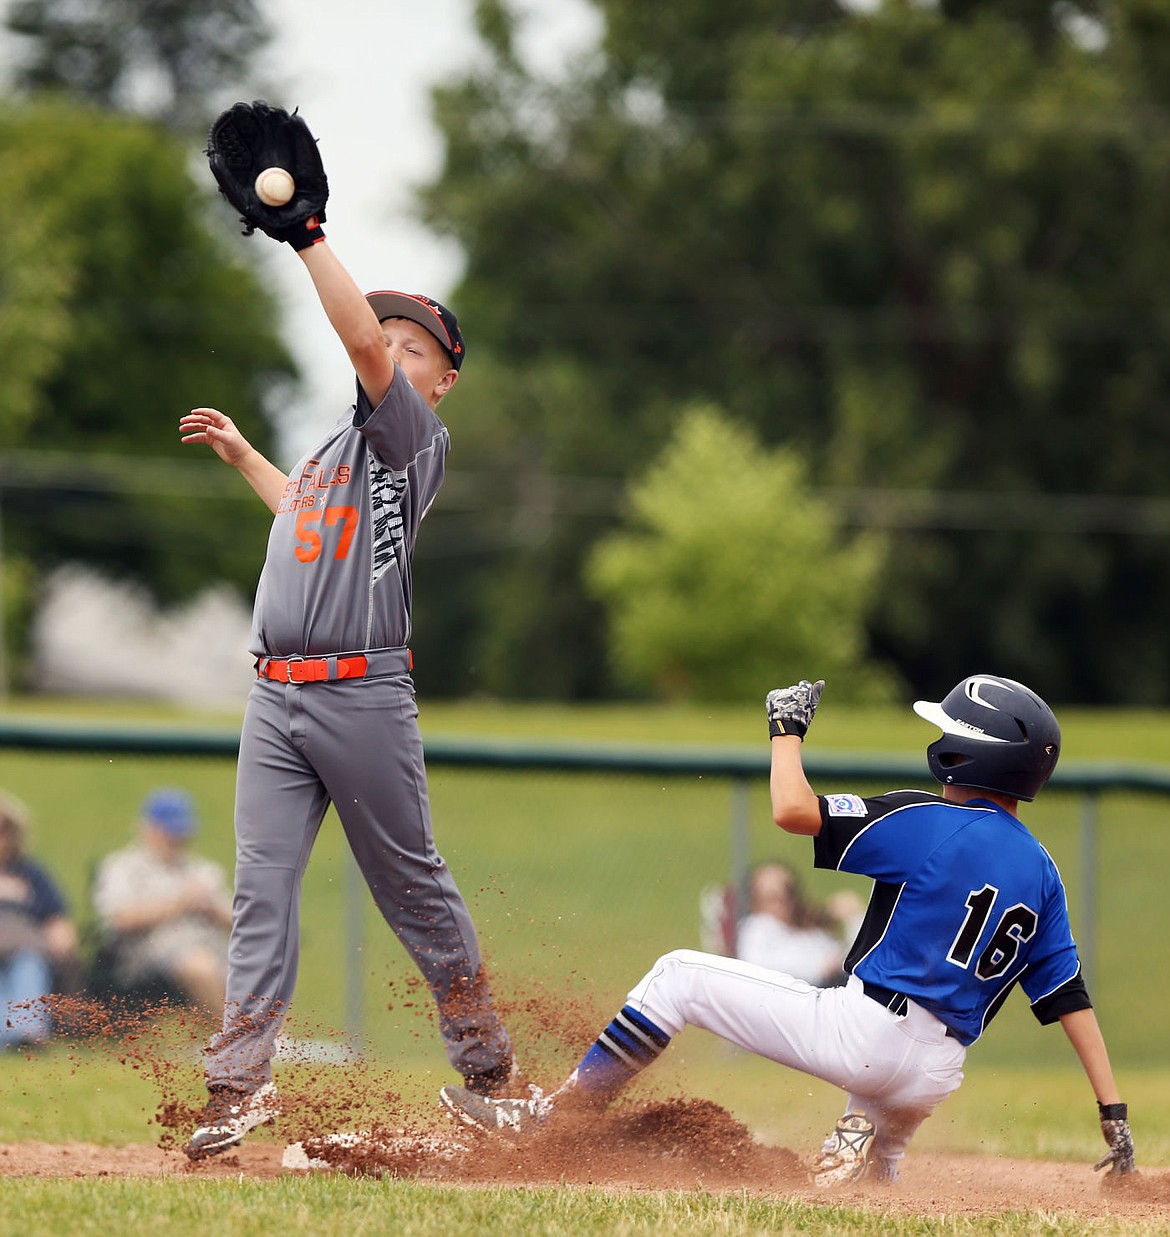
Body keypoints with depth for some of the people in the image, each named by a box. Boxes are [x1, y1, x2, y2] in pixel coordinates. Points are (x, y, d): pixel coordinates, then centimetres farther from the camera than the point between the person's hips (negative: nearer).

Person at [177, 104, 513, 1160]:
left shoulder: (414, 437, -4)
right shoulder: (343, 438, 21)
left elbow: (361, 338, -20)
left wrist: (307, 237, -22)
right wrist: (238, 451, 45)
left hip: (361, 696, -7)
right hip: (277, 697, 7)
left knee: (411, 883, 1)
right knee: (262, 886, -2)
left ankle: (487, 1065, 14)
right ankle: (242, 1082, -5)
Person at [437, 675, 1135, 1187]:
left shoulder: (927, 823, -9)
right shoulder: (1042, 874, 11)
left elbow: (794, 810, -15)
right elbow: (1071, 997, 9)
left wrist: (788, 727, 2)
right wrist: (1114, 1111, 10)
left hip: (865, 1030, -6)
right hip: (937, 1075, 6)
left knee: (681, 976, 5)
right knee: (878, 1163, 37)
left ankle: (550, 1116, 3)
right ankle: (862, 1146, -1)